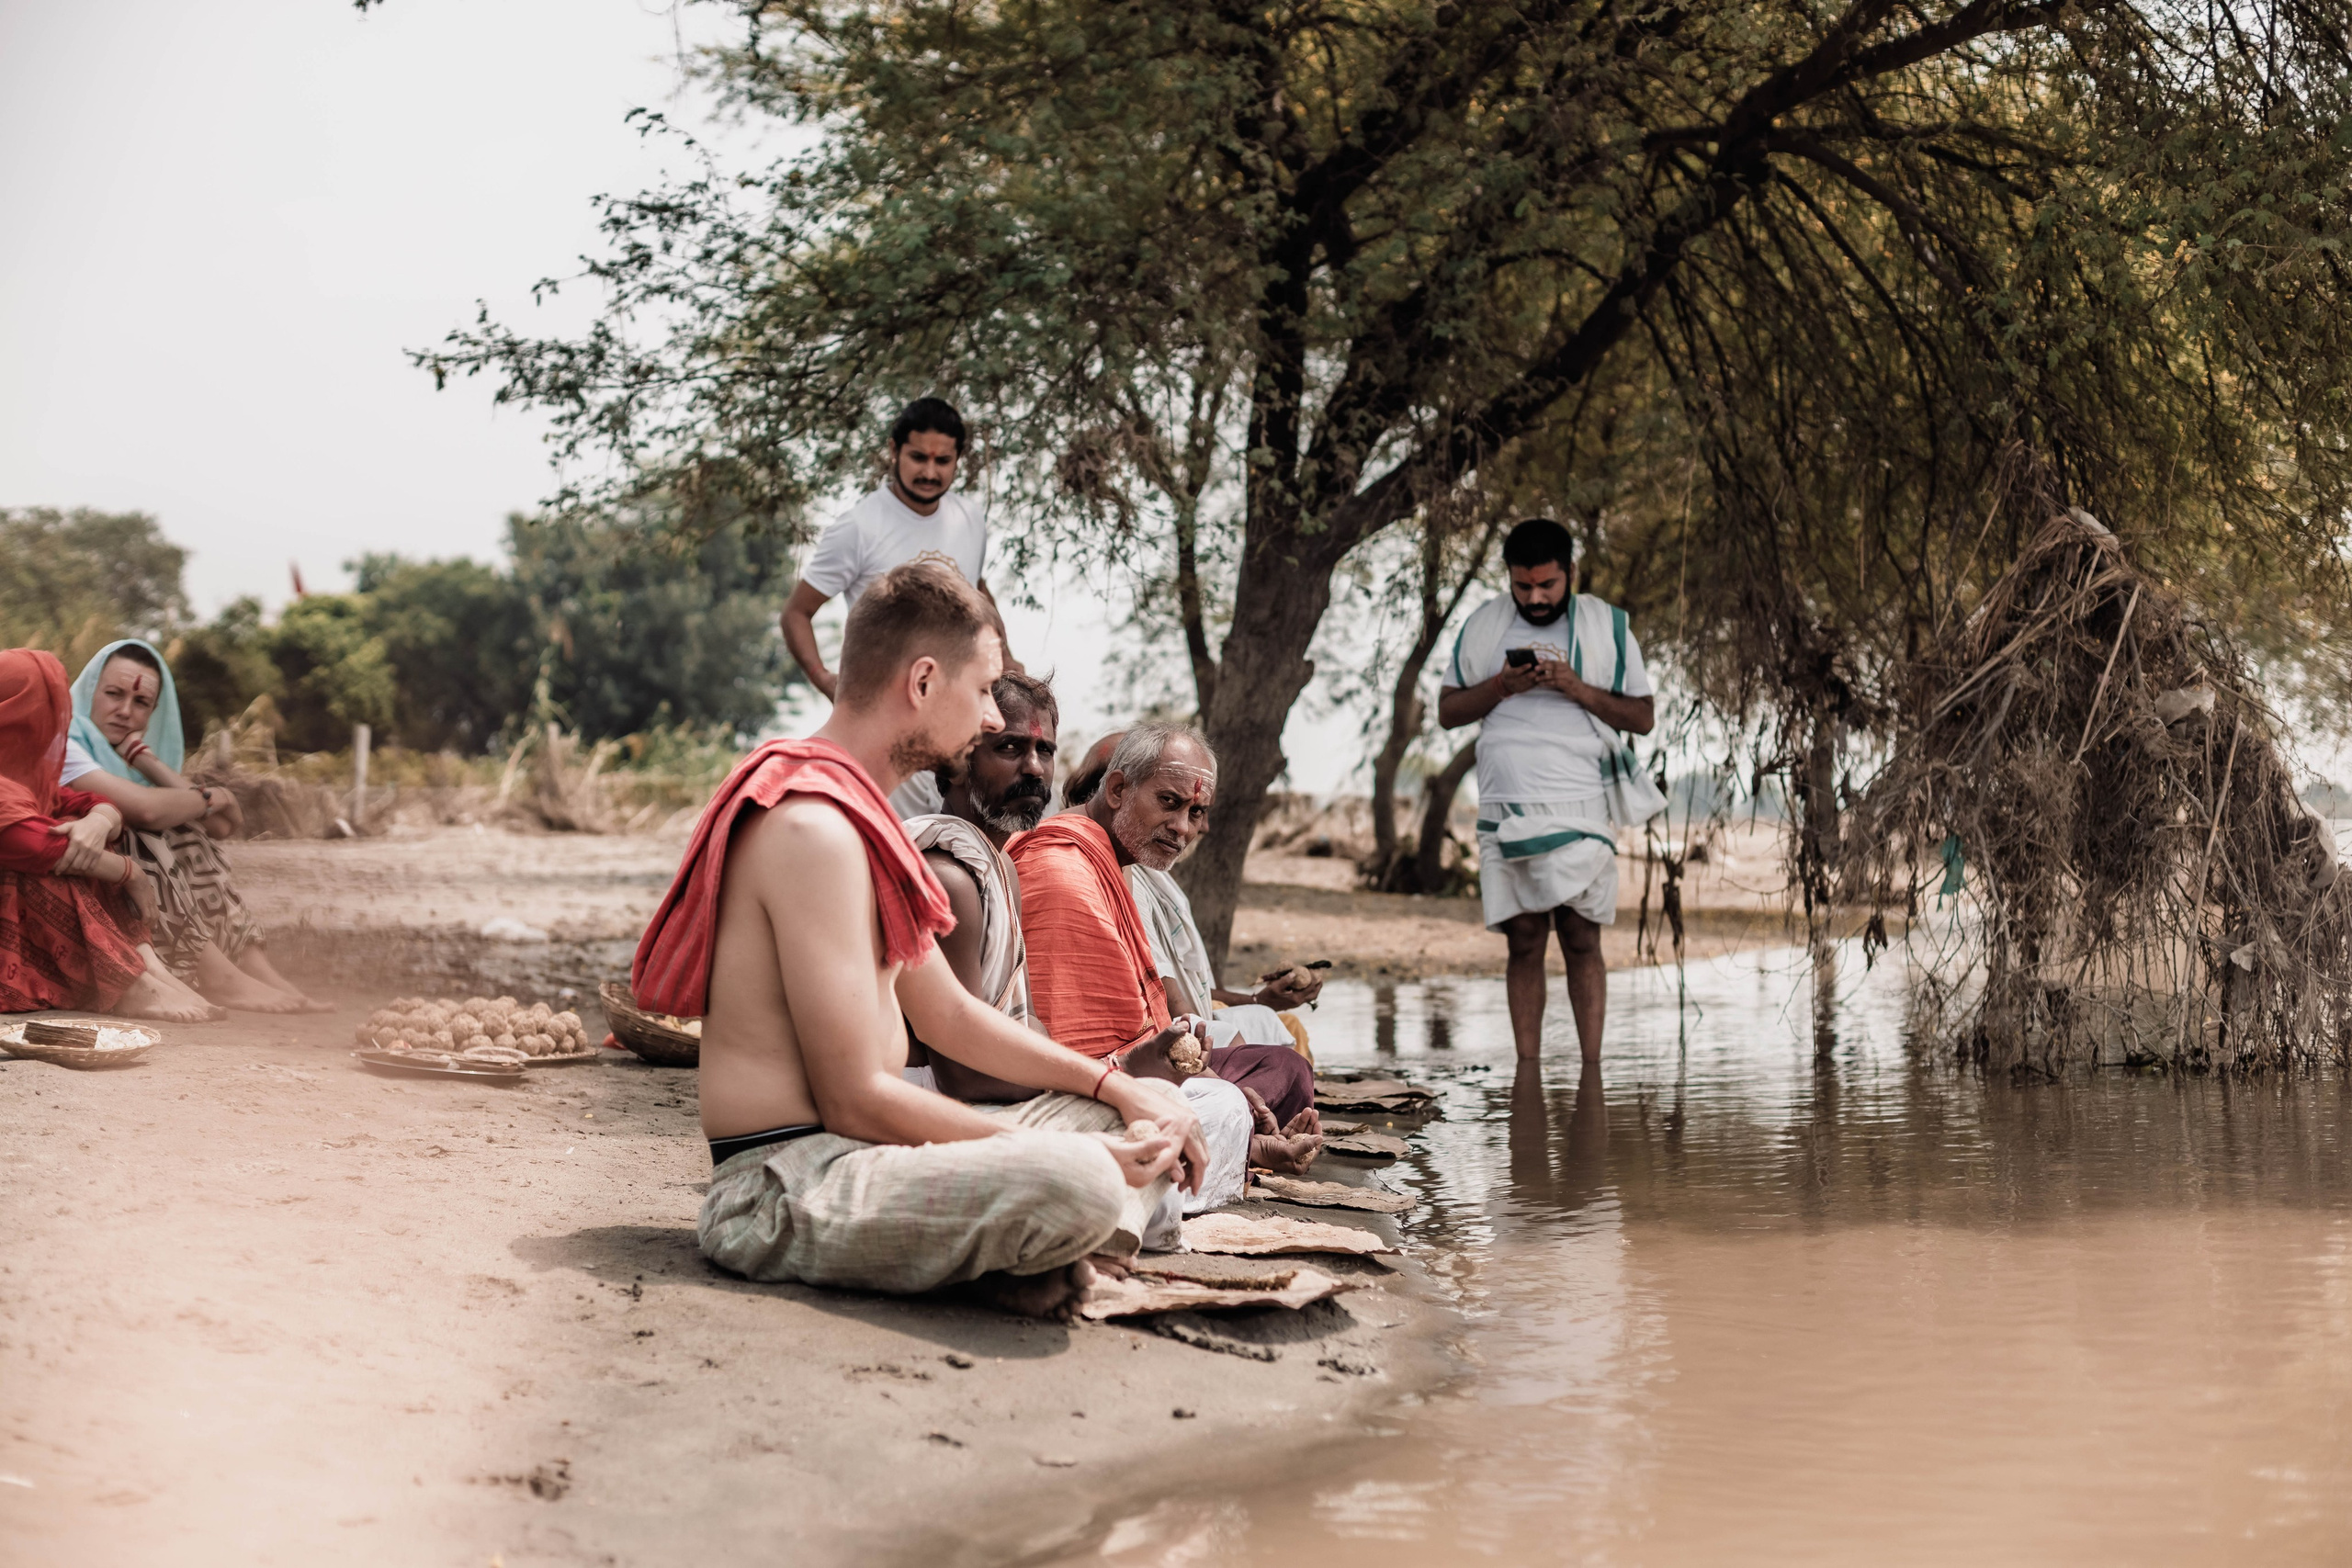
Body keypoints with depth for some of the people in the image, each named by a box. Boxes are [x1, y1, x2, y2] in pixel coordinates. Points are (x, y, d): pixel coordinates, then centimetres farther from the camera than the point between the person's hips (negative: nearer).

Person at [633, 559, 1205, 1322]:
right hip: (786, 1191, -11)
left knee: (1148, 1122, 14)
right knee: (1080, 1182, -36)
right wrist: (1052, 1159, -13)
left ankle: (1044, 1252, -10)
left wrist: (1117, 1085, 11)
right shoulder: (812, 829, -18)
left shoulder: (850, 811, 17)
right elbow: (856, 1098, -20)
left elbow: (949, 1013, 21)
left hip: (851, 1160, 11)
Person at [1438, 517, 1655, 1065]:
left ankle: (1591, 1068, -3)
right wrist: (1501, 686, -7)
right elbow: (1448, 711, 10)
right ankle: (1527, 1074, 3)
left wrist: (1580, 690, -9)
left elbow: (1643, 716, 6)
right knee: (1524, 942, 1)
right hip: (1504, 808, 2)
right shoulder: (1483, 625, 11)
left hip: (1578, 808, -1)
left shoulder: (1606, 626, 7)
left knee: (1581, 940, -5)